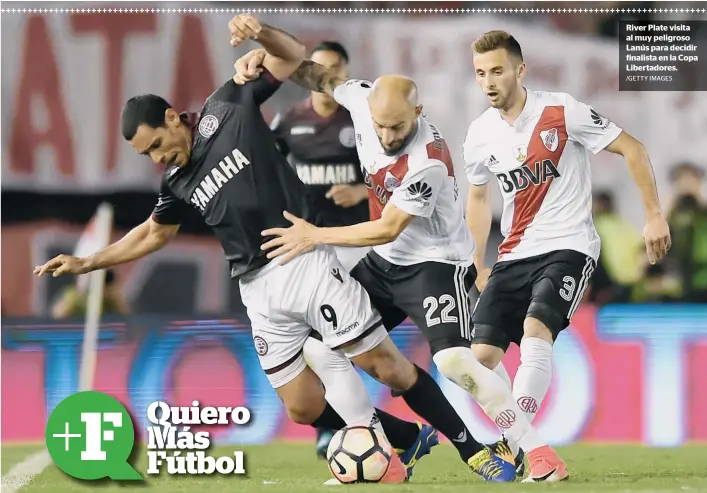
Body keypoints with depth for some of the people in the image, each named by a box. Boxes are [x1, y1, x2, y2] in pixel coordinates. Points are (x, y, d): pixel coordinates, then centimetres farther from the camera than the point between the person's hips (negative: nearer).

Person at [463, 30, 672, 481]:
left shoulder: (561, 112, -11)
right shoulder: (481, 134, 4)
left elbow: (632, 149, -4)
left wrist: (654, 216, -7)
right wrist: (479, 267, 24)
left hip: (569, 246, -6)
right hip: (514, 255, 6)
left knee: (535, 329, -30)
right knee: (482, 355, -6)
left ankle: (520, 440, -34)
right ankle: (526, 454, 8)